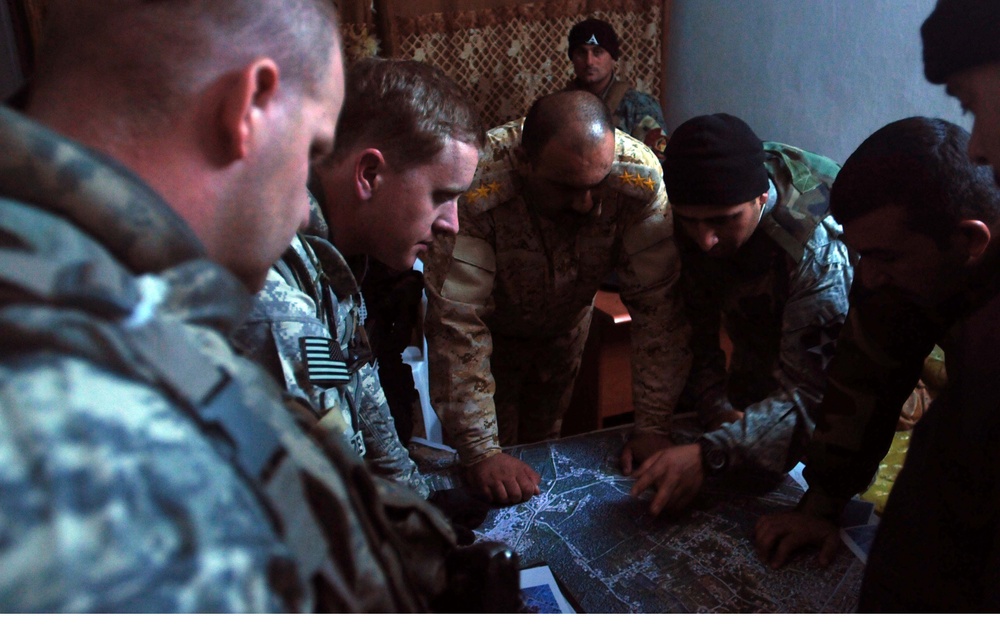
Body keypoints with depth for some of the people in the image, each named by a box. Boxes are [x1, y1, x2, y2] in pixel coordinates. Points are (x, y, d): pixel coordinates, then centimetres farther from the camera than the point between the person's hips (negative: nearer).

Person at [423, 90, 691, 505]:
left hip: (567, 323, 3)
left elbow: (657, 303, -28)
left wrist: (652, 426, -29)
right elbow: (457, 322, -37)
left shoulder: (639, 176, -31)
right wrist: (481, 452, -39)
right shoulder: (476, 187, -39)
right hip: (493, 329, -2)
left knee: (543, 443, 17)